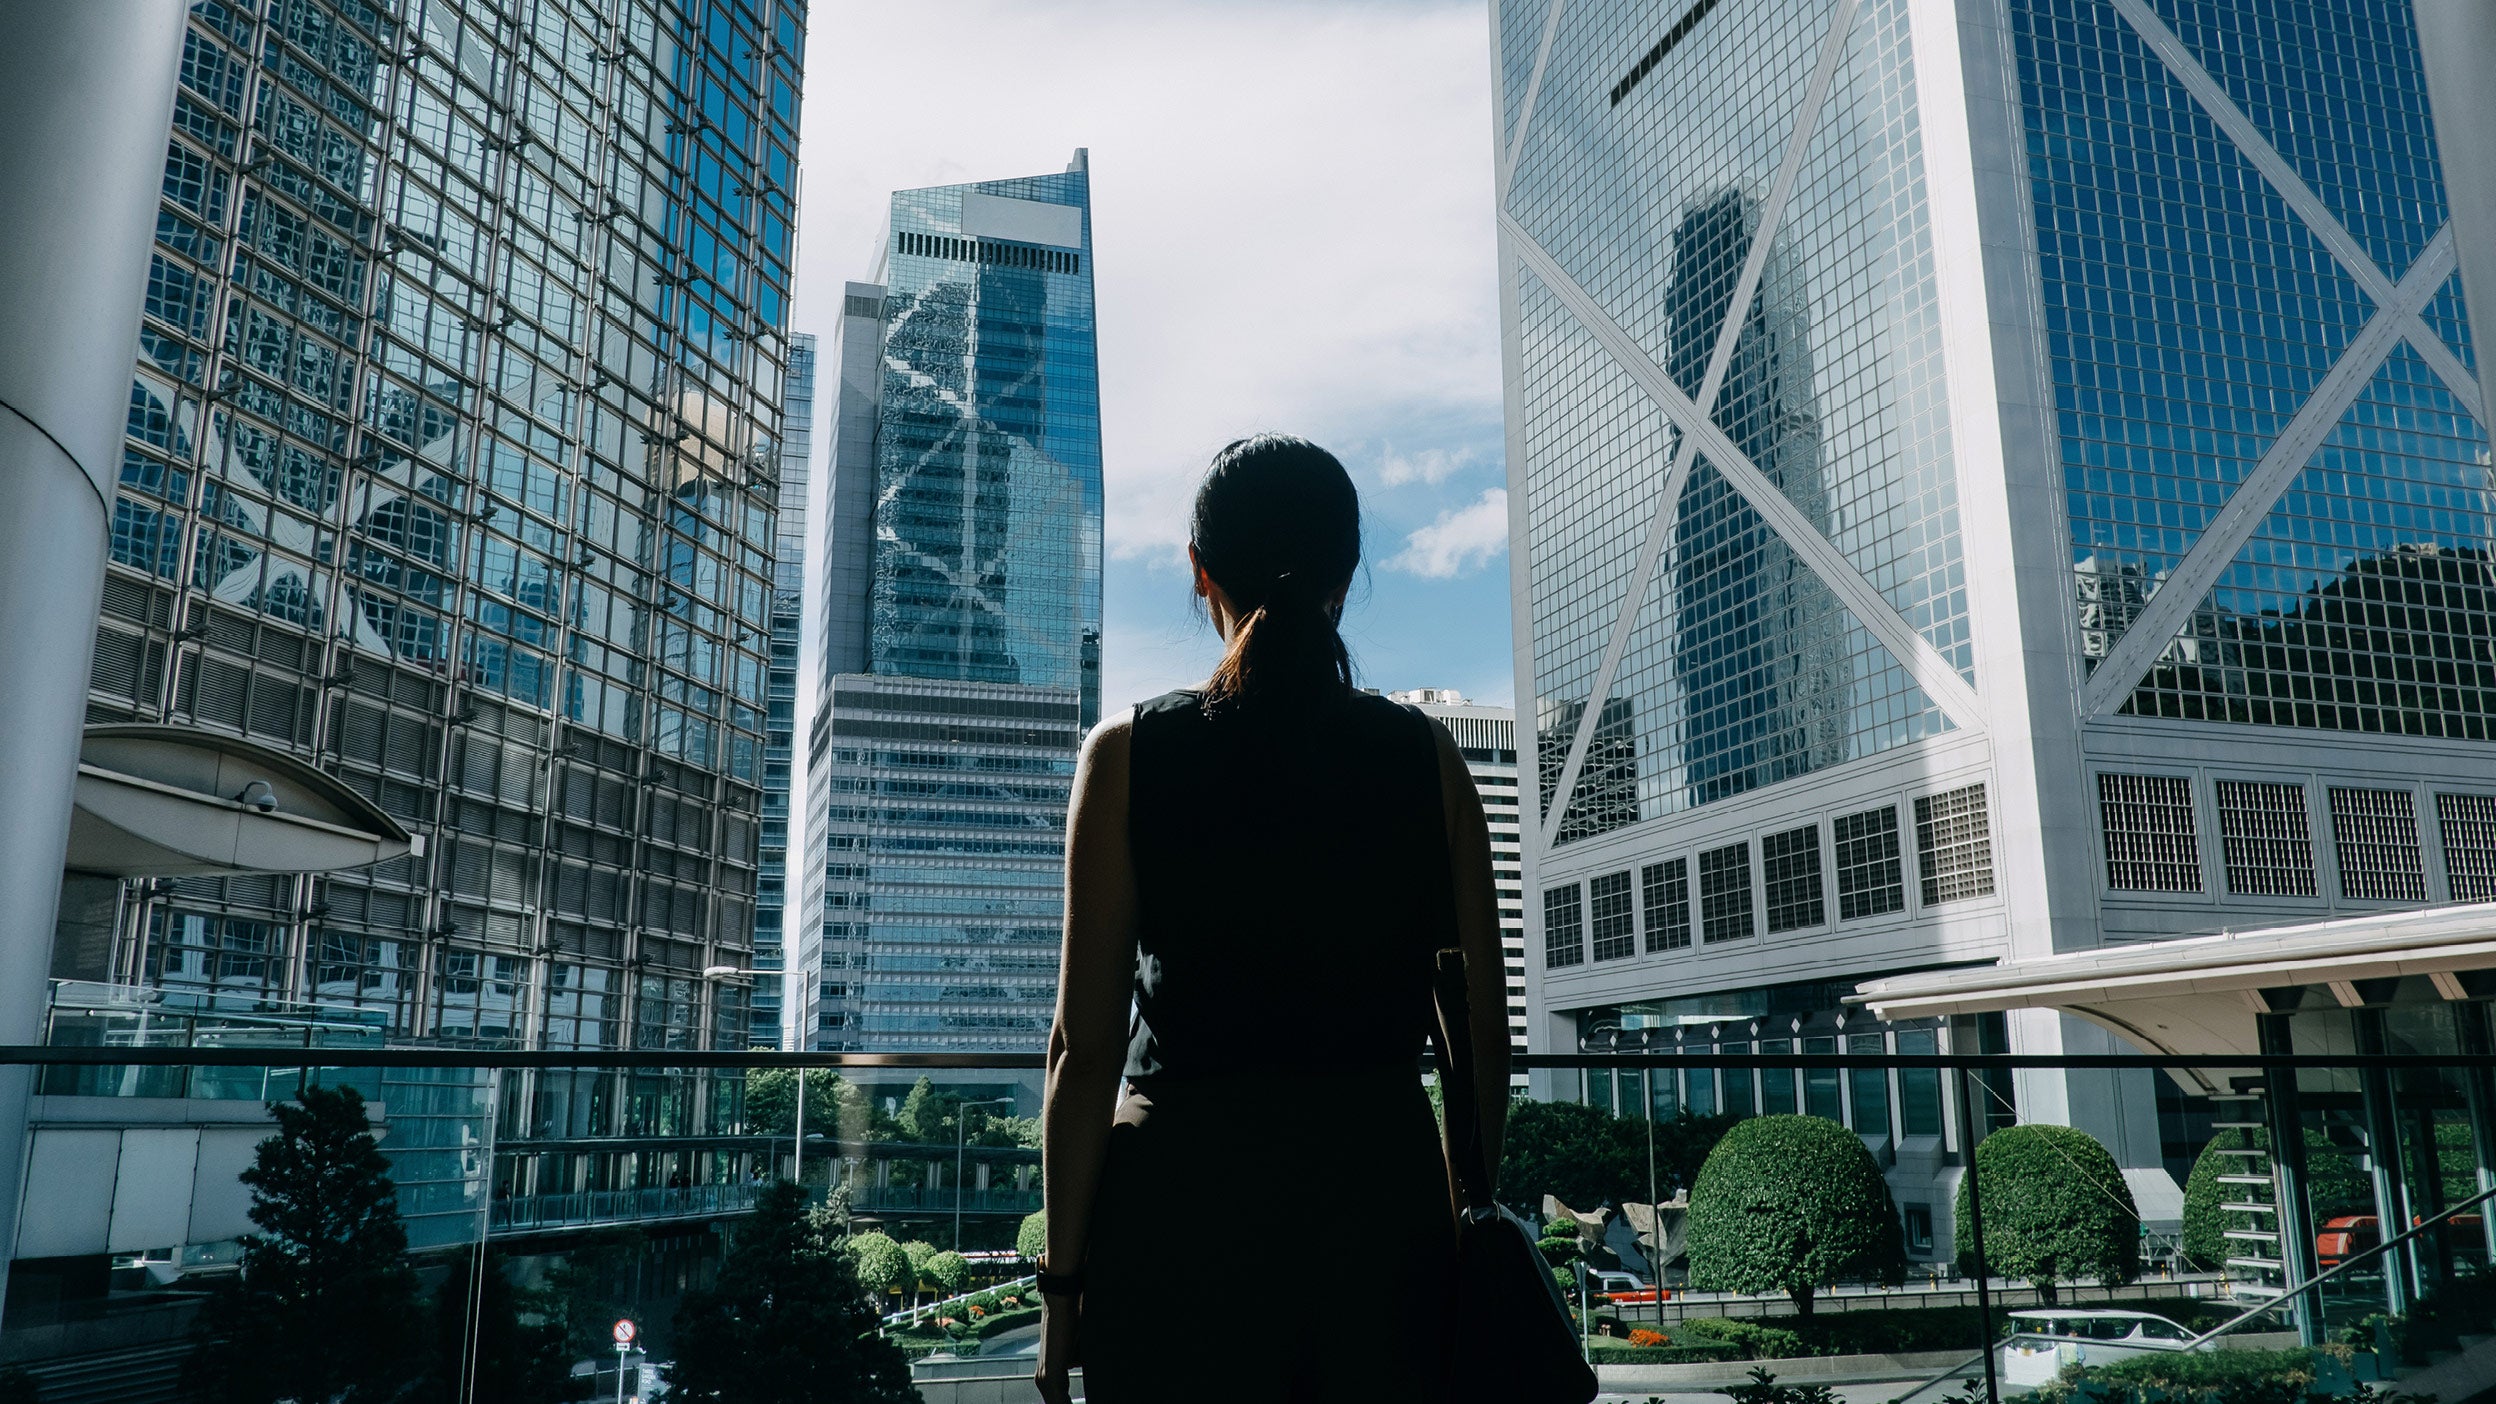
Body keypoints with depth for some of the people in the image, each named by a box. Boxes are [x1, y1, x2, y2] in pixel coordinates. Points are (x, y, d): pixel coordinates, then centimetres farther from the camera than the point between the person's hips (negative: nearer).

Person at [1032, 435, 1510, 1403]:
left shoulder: (1128, 755, -5)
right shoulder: (1428, 760, 1)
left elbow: (1086, 1045, -7)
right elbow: (1483, 1034, 3)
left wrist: (1062, 1281, 1)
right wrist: (1465, 1216, 16)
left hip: (1187, 1191, -2)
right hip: (1384, 1184, 2)